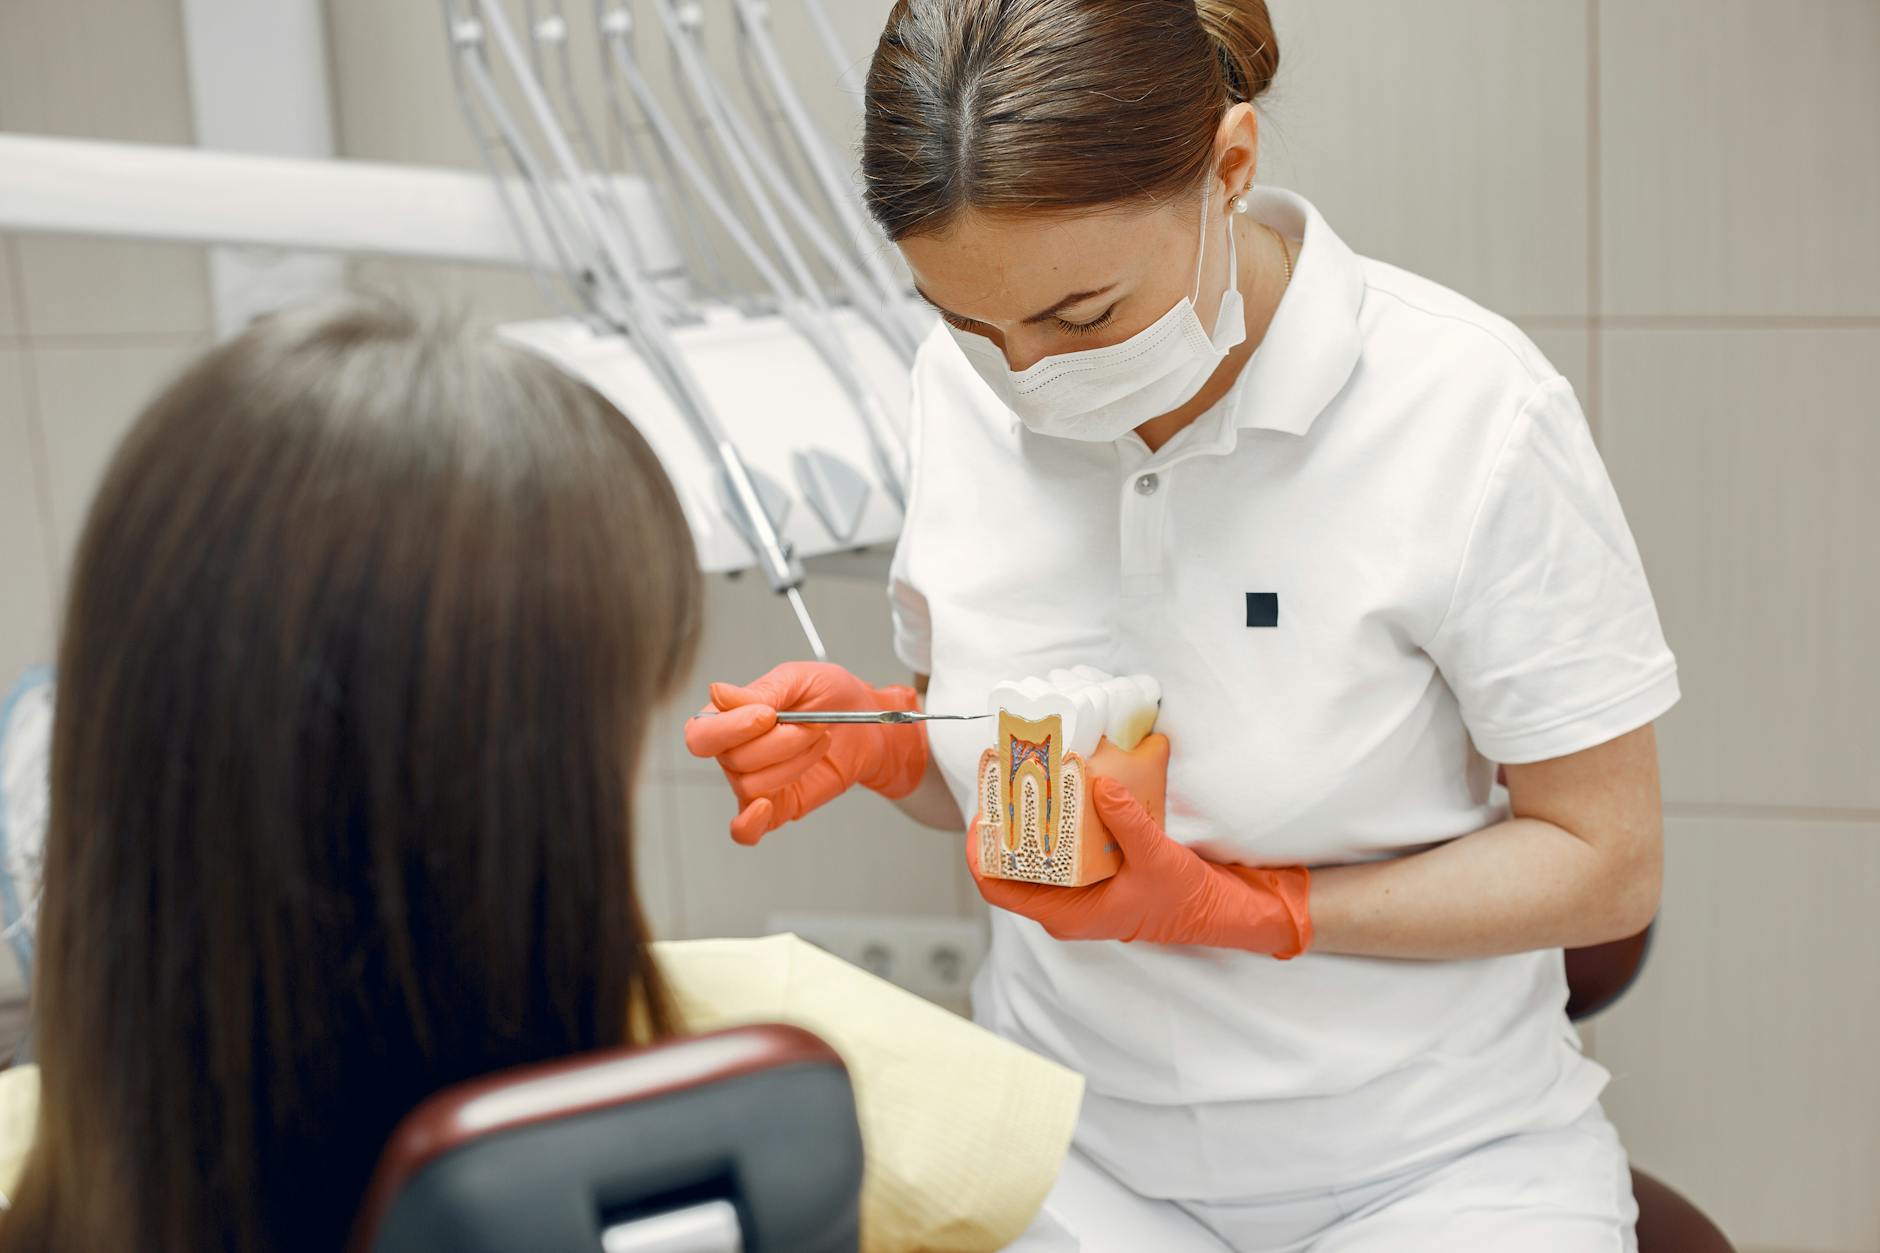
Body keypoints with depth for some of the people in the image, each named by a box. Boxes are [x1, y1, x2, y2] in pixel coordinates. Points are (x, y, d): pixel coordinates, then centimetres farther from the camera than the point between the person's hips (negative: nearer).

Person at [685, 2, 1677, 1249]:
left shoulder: (1474, 411, -16)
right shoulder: (968, 379, -4)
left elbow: (1605, 864, -10)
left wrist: (1233, 908, -20)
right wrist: (873, 737, -13)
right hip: (1070, 1133, 2)